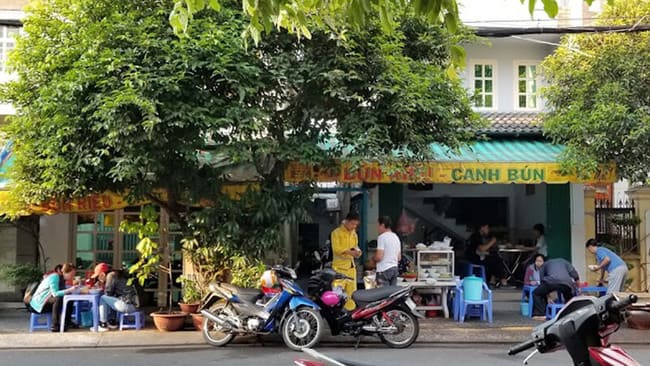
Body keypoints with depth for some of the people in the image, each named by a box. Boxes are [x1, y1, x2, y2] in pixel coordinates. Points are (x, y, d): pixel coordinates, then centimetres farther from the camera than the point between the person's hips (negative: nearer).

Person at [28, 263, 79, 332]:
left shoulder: (62, 279, 7)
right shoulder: (54, 277, -20)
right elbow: (55, 293, -31)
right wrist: (69, 290, -36)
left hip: (47, 301, 9)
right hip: (39, 303, -9)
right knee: (58, 299, -32)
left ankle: (67, 322, 4)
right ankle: (55, 326, -29)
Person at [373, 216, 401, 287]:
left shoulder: (382, 237, -11)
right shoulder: (396, 237, 15)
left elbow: (379, 257, -17)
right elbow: (399, 258, 18)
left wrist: (373, 258, 2)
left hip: (384, 270, -8)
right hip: (395, 268, 8)